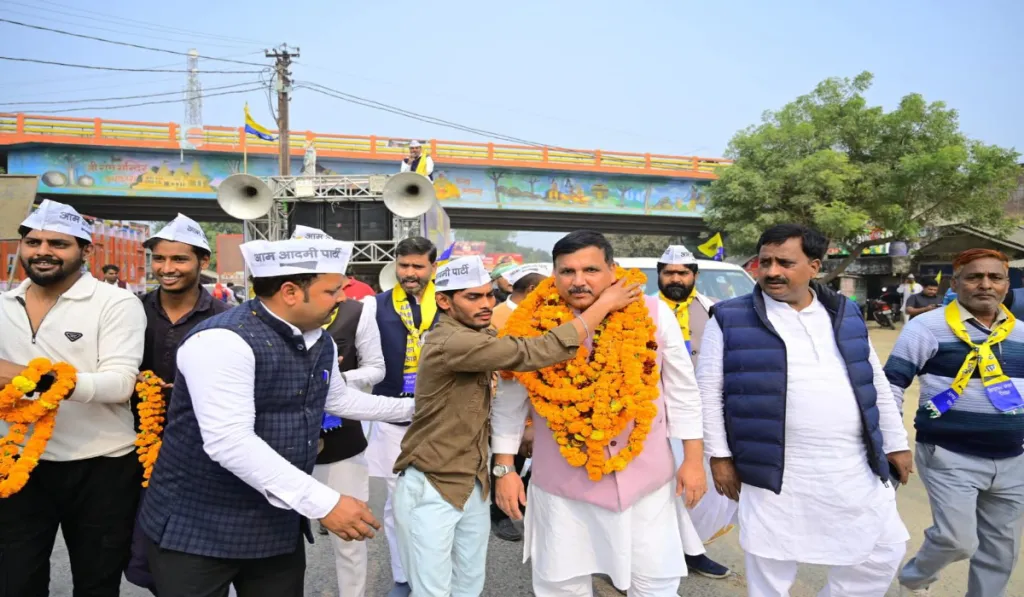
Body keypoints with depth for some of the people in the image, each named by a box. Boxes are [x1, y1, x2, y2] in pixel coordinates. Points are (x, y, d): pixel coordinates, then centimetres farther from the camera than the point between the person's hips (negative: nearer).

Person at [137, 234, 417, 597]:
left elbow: (339, 399, 21)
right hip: (200, 528, -7)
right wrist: (324, 503, -30)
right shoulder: (224, 340, -23)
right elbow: (229, 442, -31)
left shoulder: (320, 342, 3)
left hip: (279, 524, 7)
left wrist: (411, 408, 25)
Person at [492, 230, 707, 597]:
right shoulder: (531, 325, -10)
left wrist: (693, 459, 0)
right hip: (562, 482, 0)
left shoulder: (653, 315, -9)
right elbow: (509, 403, 0)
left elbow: (682, 390, 0)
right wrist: (505, 469, 1)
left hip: (644, 476, 0)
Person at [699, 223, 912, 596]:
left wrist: (895, 443, 15)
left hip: (856, 469, 4)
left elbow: (876, 383, 15)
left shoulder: (846, 314, 8)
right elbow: (708, 390, -4)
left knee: (882, 553, 14)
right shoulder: (730, 319, -6)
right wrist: (719, 455, -6)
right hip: (776, 473, -4)